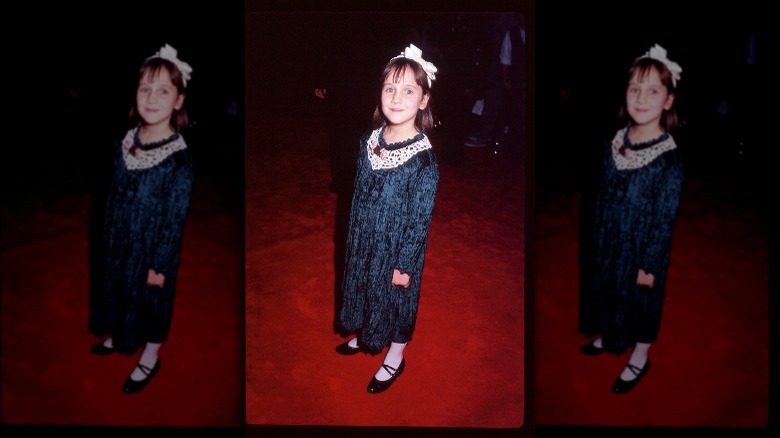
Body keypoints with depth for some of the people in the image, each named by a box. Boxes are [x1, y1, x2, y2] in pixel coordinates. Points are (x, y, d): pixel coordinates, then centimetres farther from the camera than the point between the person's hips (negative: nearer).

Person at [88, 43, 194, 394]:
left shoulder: (179, 159, -24)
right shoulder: (126, 143, -6)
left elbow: (176, 219, -19)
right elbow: (114, 195, 6)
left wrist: (160, 265, -15)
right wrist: (107, 239, 11)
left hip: (153, 247, -6)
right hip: (119, 240, 6)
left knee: (152, 300, 13)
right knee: (117, 290, 23)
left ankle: (150, 358, 35)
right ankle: (118, 337, 49)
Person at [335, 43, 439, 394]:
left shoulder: (423, 159, -26)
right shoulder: (370, 141, -8)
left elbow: (421, 219, -20)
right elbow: (359, 194, 5)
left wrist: (405, 265, -15)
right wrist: (352, 237, 12)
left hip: (398, 247, -5)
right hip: (364, 240, 6)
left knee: (396, 299, 14)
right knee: (363, 289, 24)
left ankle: (395, 358, 37)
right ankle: (365, 336, 51)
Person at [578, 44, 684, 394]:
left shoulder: (669, 159, -24)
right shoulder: (616, 142, -7)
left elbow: (665, 219, -18)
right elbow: (604, 194, 5)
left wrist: (649, 265, -14)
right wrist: (596, 238, 11)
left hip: (642, 247, -5)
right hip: (609, 240, 5)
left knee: (640, 300, 13)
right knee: (606, 290, 23)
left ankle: (639, 359, 36)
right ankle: (608, 337, 49)